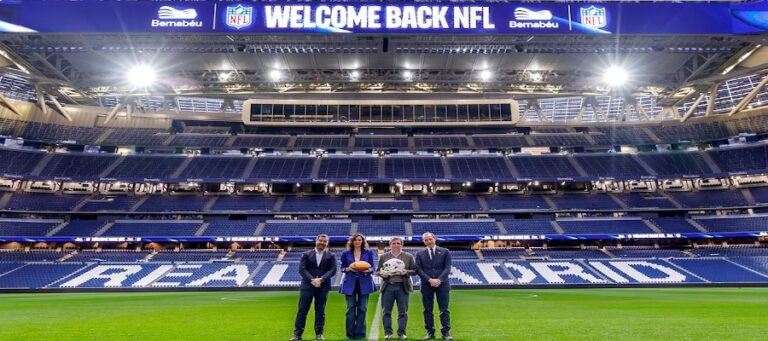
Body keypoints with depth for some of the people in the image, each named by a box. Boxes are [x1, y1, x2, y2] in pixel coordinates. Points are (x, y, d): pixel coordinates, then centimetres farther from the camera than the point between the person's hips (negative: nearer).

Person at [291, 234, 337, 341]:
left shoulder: (331, 256, 6)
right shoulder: (307, 254, 6)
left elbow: (332, 270, -5)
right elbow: (302, 269, -4)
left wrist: (321, 279, -18)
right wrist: (312, 280, -16)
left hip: (322, 287, 0)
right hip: (307, 286, 0)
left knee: (320, 311, 6)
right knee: (302, 310, 2)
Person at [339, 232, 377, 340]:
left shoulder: (369, 252, 6)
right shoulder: (346, 253, 6)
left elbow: (372, 268, 6)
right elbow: (342, 268, 8)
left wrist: (368, 270, -16)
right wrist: (348, 269, -13)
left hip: (364, 283, 0)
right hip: (350, 283, 0)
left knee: (362, 308, 2)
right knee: (350, 308, 0)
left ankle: (360, 333, 11)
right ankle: (350, 334, 10)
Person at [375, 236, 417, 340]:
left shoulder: (408, 257, 7)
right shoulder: (383, 257, 8)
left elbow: (414, 270, 6)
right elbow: (377, 271, 10)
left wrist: (406, 272, -13)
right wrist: (382, 274, -11)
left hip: (402, 286, 0)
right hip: (388, 286, 0)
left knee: (403, 312, 2)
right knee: (386, 311, 2)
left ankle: (401, 333, 12)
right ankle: (388, 332, 11)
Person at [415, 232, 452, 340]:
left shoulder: (445, 252, 8)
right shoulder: (420, 254, 9)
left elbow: (447, 268, 0)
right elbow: (419, 269, 0)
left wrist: (439, 280, -13)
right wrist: (429, 280, -13)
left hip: (442, 283, -1)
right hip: (426, 285, 1)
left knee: (444, 309, 0)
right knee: (427, 310, 4)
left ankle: (446, 332, 6)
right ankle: (430, 332, 12)